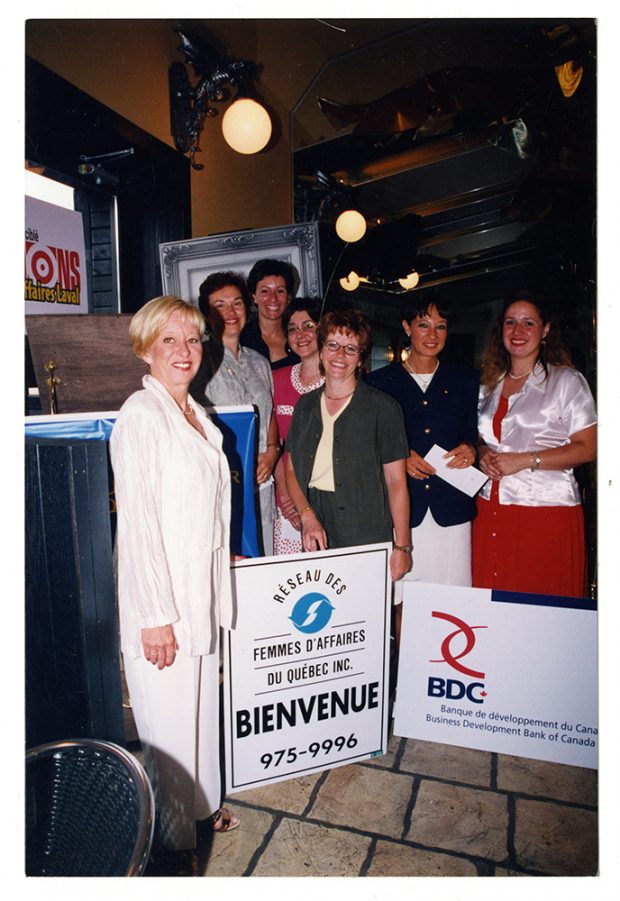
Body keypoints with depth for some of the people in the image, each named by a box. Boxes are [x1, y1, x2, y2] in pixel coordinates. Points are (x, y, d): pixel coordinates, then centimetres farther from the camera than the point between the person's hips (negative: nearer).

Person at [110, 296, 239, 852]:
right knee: (168, 720, 8)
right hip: (161, 598, -8)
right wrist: (155, 615, -19)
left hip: (202, 592, 8)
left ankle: (202, 805, 43)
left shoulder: (197, 417, 10)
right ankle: (174, 836, 30)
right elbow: (137, 520, -19)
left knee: (203, 703, 21)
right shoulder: (141, 415, -16)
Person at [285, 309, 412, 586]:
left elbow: (396, 481, -5)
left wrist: (402, 546, -9)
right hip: (315, 534, 4)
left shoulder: (383, 407, -3)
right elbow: (292, 470, 12)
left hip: (367, 536, -3)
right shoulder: (306, 405, 10)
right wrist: (307, 516, -4)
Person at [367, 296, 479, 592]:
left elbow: (474, 432, 15)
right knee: (399, 601, -1)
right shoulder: (380, 381, 6)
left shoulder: (465, 378, 13)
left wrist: (469, 449, -6)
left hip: (451, 509, 2)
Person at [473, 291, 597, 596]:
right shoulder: (490, 385, 15)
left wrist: (524, 460, -15)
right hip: (490, 510, 4)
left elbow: (588, 447, -6)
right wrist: (483, 455, 0)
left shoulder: (567, 380, 1)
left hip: (546, 511, -4)